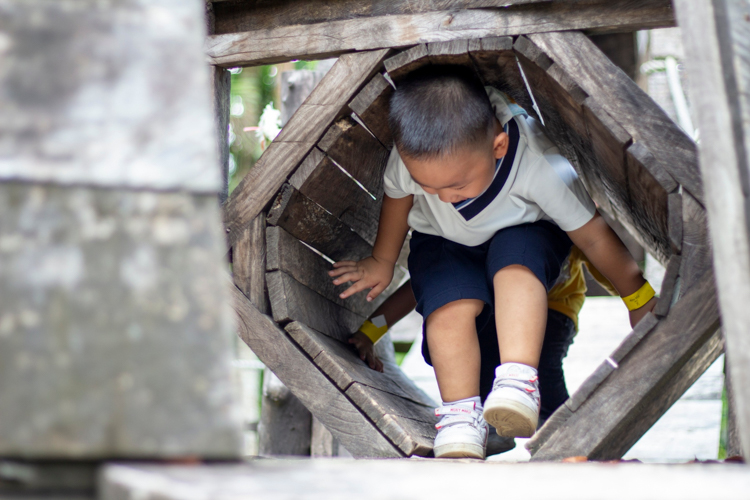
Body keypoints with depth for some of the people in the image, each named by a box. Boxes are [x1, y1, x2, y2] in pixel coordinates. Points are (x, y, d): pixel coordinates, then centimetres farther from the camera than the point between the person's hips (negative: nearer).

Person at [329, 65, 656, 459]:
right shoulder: (411, 158, -32)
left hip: (526, 232, -2)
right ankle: (459, 415, -28)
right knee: (451, 301, -29)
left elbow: (592, 235, -23)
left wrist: (639, 299, -10)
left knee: (515, 258, -36)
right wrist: (381, 262, 12)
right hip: (443, 242, 2)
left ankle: (518, 383, -43)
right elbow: (397, 198, -5)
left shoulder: (540, 164, -38)